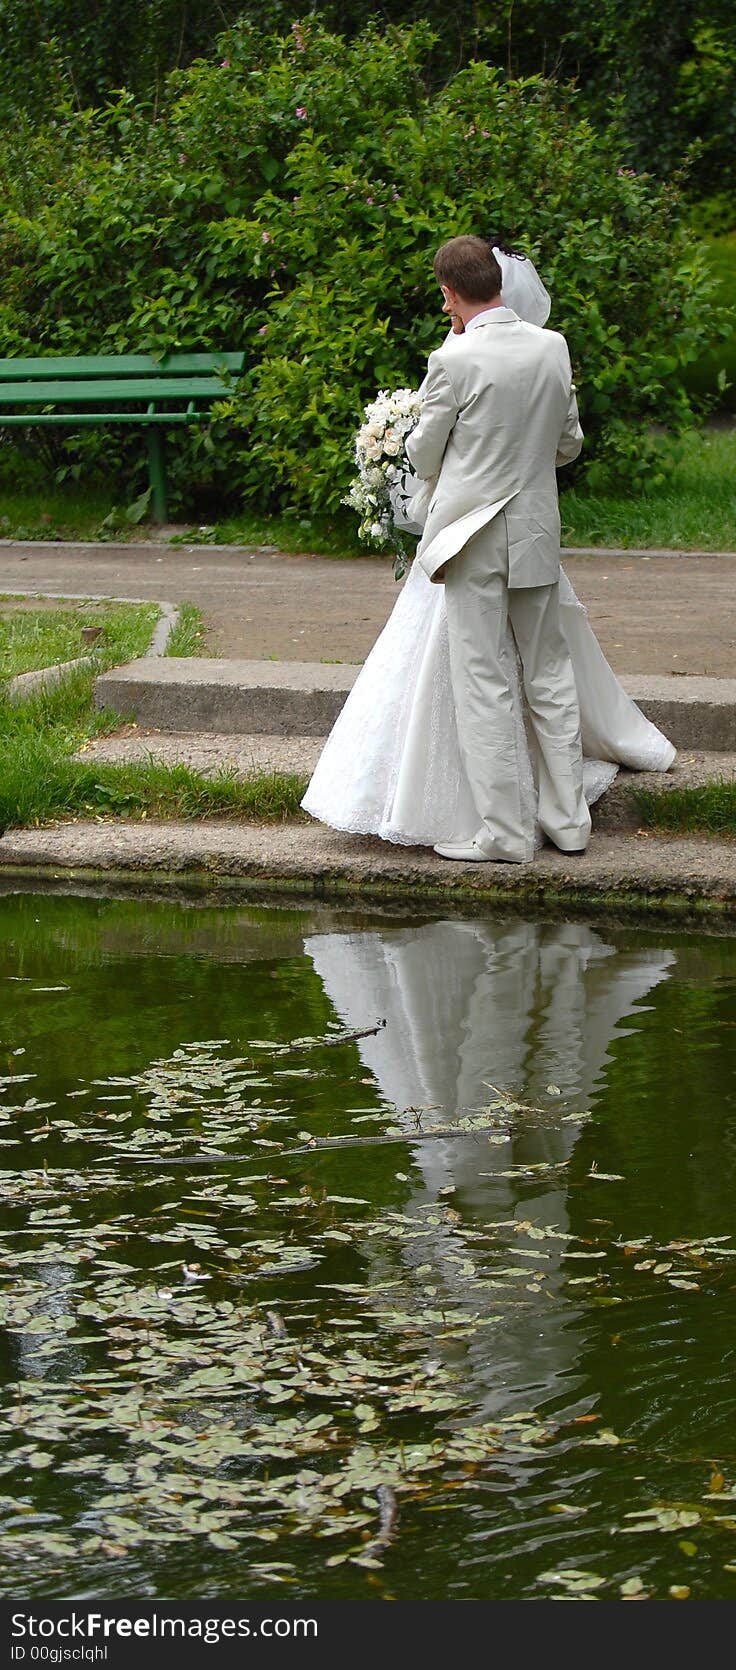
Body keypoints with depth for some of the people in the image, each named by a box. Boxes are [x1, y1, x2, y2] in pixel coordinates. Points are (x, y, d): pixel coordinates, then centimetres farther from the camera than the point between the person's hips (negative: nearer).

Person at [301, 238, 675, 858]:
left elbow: (425, 455, -5)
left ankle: (503, 830, 6)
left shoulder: (455, 360, -16)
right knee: (549, 674, 14)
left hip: (472, 541, -5)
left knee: (484, 682, 2)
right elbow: (569, 443, 9)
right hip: (537, 534, 5)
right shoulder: (553, 349, -2)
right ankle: (566, 815, 21)